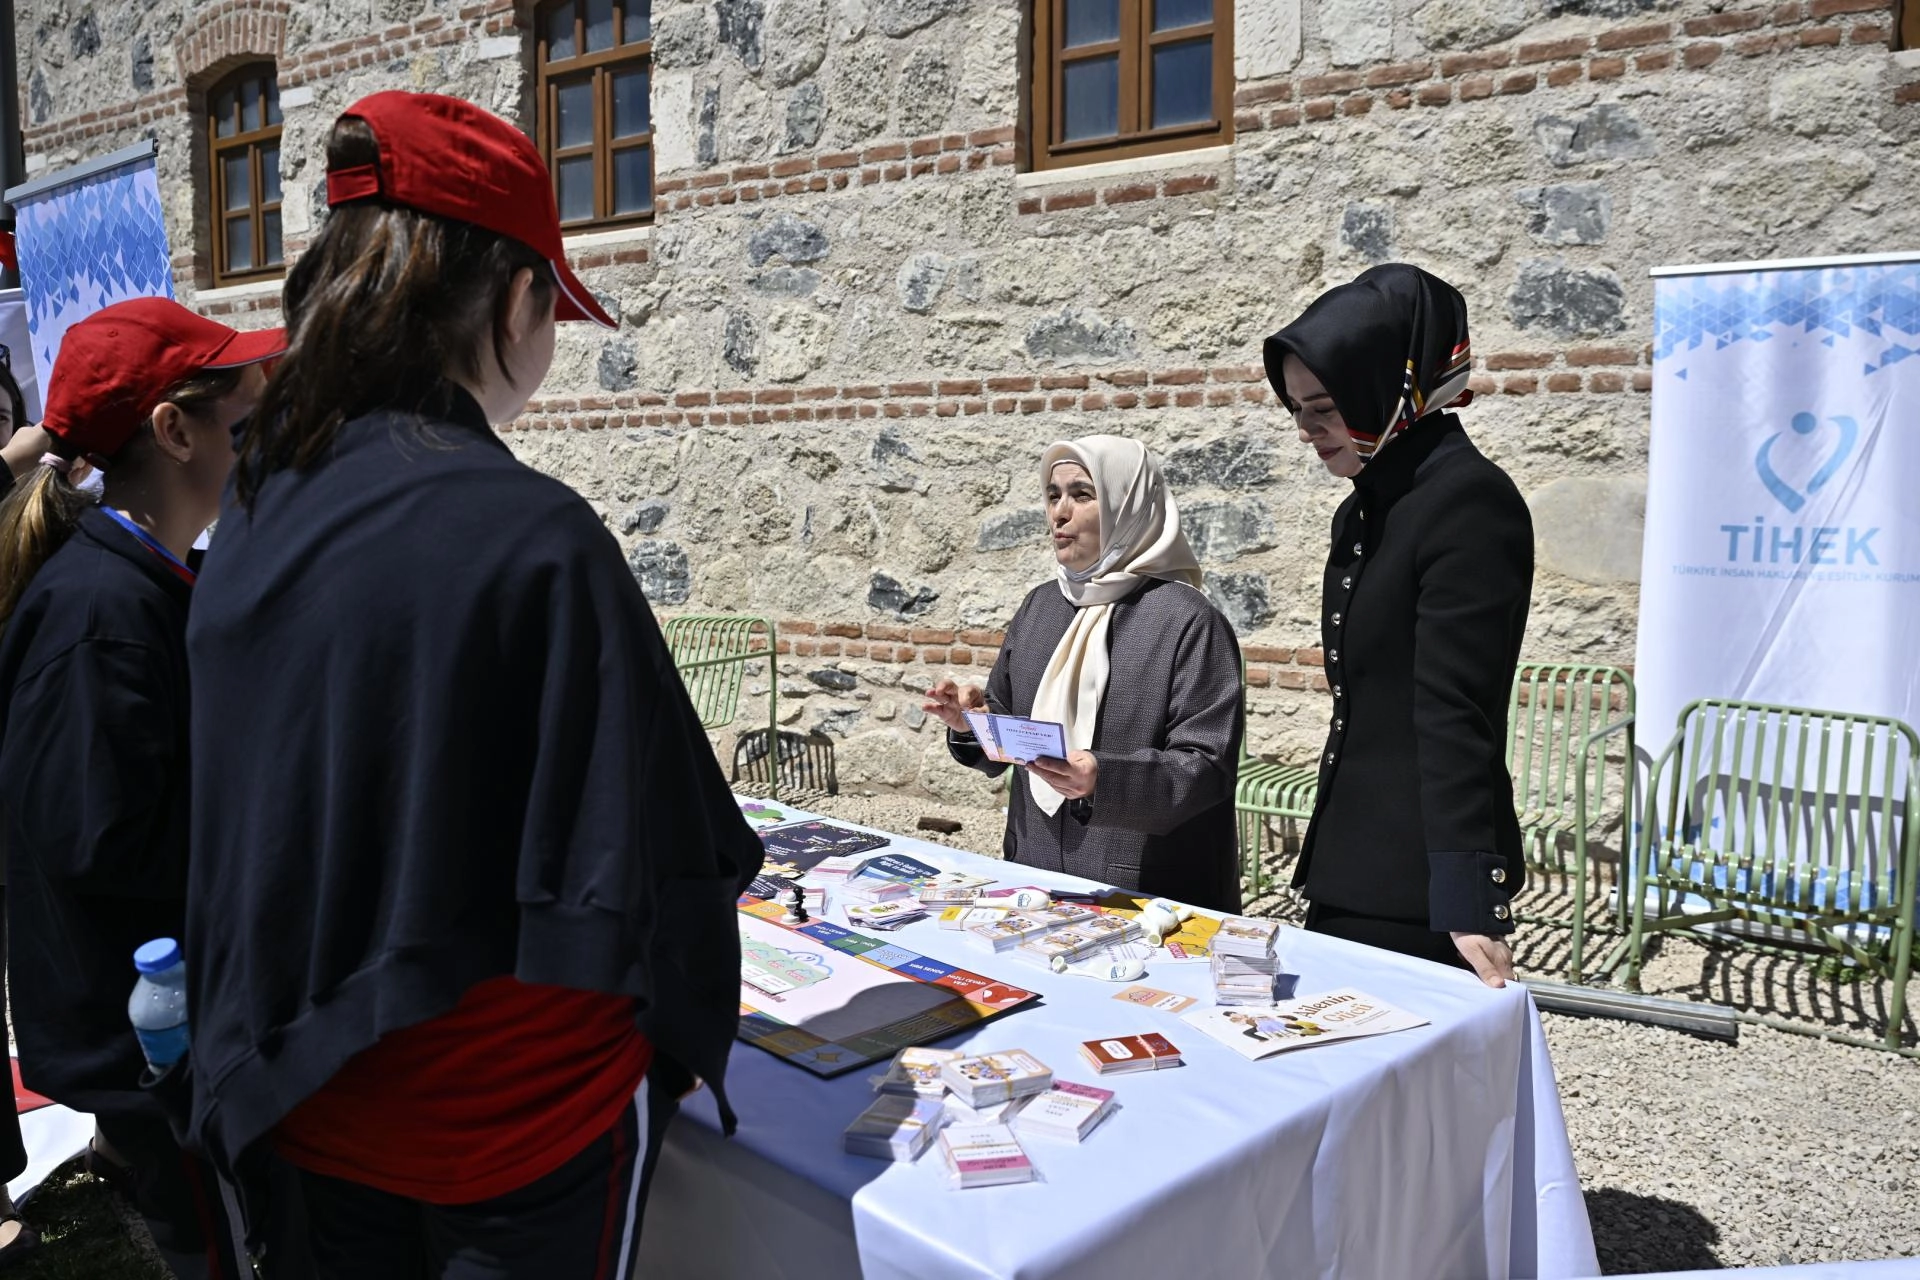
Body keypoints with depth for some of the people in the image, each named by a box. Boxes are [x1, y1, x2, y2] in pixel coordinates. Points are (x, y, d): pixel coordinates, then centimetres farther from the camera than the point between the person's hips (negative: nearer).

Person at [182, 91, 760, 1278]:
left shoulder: (256, 515, -2)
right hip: (513, 1112, -6)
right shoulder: (532, 534, -25)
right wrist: (687, 1036, -3)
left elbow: (257, 820, 8)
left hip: (309, 1092, 7)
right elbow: (651, 853, -22)